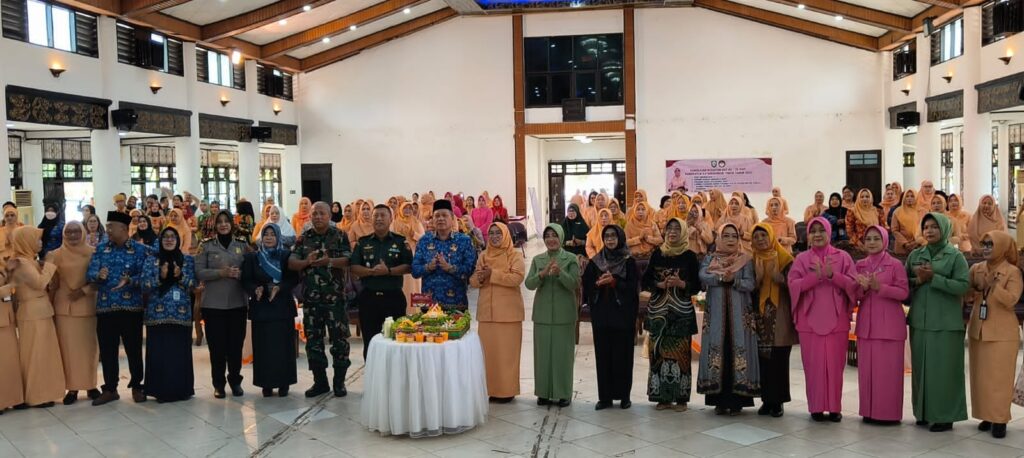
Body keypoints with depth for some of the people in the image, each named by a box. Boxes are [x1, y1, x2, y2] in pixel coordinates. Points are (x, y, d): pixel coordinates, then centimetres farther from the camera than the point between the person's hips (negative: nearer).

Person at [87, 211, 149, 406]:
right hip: (105, 307, 3)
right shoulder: (100, 249, 8)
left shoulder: (139, 250, -2)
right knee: (107, 350, 8)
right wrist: (99, 275, -21)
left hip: (131, 307, -3)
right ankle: (110, 389, 19)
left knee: (134, 349, 5)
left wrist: (129, 280, -24)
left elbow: (145, 276, -7)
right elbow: (89, 273, 0)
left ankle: (136, 386, 19)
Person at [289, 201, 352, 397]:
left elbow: (348, 260, -9)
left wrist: (329, 261, -24)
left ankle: (339, 381, 12)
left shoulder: (340, 236, 1)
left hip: (335, 296, -3)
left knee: (339, 338, 0)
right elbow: (291, 263, 4)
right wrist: (306, 262, -15)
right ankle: (320, 381, 20)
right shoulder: (304, 238, 10)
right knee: (313, 340, 8)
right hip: (310, 298, 3)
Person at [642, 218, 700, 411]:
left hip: (681, 311, -2)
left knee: (680, 353, -4)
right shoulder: (657, 254, 9)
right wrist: (659, 285, -10)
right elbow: (645, 280, 8)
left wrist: (681, 284, -16)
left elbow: (697, 285, 1)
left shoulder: (690, 256, 2)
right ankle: (663, 397, 8)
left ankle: (681, 398, 4)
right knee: (659, 352, 0)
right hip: (658, 310, 2)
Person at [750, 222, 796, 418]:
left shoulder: (784, 258, 0)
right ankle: (767, 399, 10)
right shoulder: (753, 260, 9)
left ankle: (778, 401, 5)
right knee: (763, 359, 2)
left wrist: (778, 278, -20)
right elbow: (750, 290, 6)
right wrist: (758, 277, -12)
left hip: (780, 316, -3)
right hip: (761, 316, 3)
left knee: (780, 359, -2)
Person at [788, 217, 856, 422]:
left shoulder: (843, 257, 5)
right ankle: (816, 407, 10)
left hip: (836, 319, 0)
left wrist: (832, 275, -18)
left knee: (835, 364, 2)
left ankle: (835, 407, 11)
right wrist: (816, 276, -18)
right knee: (813, 364, 1)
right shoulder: (801, 258, 5)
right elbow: (792, 284, -6)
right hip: (810, 319, 0)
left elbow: (853, 284, -3)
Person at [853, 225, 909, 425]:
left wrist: (879, 287, -19)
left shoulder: (895, 264, -3)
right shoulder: (860, 265, 10)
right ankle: (869, 411, 14)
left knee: (888, 369, -3)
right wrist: (864, 289, -12)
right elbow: (854, 295, 9)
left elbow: (903, 292, -8)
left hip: (889, 324, -4)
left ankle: (889, 413, 5)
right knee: (866, 368, 5)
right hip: (866, 323, 4)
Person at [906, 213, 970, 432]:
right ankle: (923, 412, 18)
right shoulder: (915, 255, 10)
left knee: (944, 370, -1)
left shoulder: (955, 256, -2)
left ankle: (945, 416, 7)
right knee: (921, 368, 8)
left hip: (946, 323, -4)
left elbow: (963, 285, -11)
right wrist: (917, 280, -10)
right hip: (919, 321, 4)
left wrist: (933, 278, -17)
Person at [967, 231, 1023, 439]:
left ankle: (999, 419, 4)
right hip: (977, 330, 5)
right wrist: (975, 288, -13)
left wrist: (995, 285, -27)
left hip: (1002, 333, -5)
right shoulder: (976, 269, 6)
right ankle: (986, 415, 20)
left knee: (999, 377, -2)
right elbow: (967, 297, 6)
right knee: (980, 375, 9)